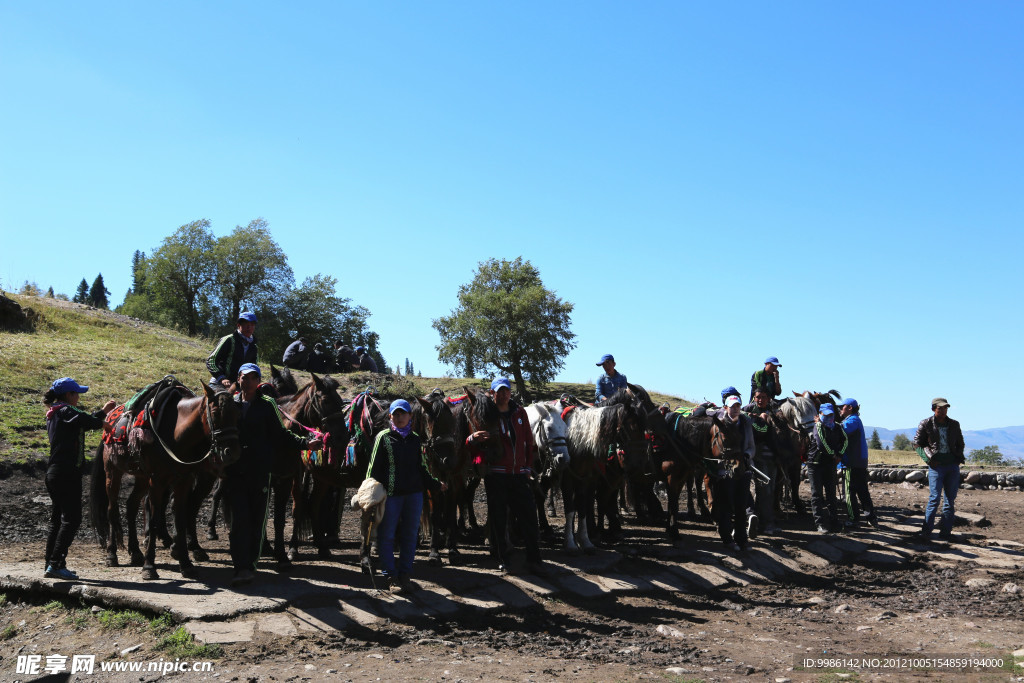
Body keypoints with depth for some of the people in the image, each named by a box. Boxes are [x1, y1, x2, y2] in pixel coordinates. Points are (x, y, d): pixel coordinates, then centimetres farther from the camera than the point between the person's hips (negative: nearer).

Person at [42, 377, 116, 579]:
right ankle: (56, 564, -10)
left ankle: (51, 565, 17)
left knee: (57, 519, 14)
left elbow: (83, 423, 26)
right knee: (71, 519, -7)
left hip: (54, 474, 10)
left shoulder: (54, 415, 17)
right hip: (67, 473, -10)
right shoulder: (66, 411, -12)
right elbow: (91, 422, -19)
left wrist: (102, 411, 30)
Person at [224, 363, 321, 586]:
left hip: (259, 471, 0)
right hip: (234, 472, 0)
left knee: (257, 519, 8)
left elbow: (281, 435, 3)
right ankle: (242, 568, -7)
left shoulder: (267, 406, 4)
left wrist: (306, 443, -11)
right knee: (239, 519, -7)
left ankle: (250, 562, 22)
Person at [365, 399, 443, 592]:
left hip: (414, 494, 4)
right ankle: (391, 576, 13)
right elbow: (374, 468, -2)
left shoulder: (415, 439, 11)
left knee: (410, 535, 9)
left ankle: (405, 574, 21)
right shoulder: (384, 437, -1)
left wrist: (436, 485, 11)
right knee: (387, 536, 1)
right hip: (390, 494, -3)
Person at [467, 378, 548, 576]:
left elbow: (529, 442, 15)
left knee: (529, 516, 1)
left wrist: (529, 467, 7)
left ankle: (534, 560, 9)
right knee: (498, 519, 5)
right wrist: (472, 439, -28)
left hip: (519, 474, 3)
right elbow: (474, 449, -5)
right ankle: (501, 560, 18)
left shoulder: (520, 412, 9)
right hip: (496, 476, -3)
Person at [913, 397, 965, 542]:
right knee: (934, 498, -12)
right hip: (936, 465, -4)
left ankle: (946, 532, 11)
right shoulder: (926, 424, 0)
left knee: (951, 500, 5)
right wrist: (929, 457, -8)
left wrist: (959, 457, 5)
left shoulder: (954, 424, 10)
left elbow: (960, 443, 21)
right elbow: (918, 443, 4)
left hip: (953, 465, 4)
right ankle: (926, 531, -11)